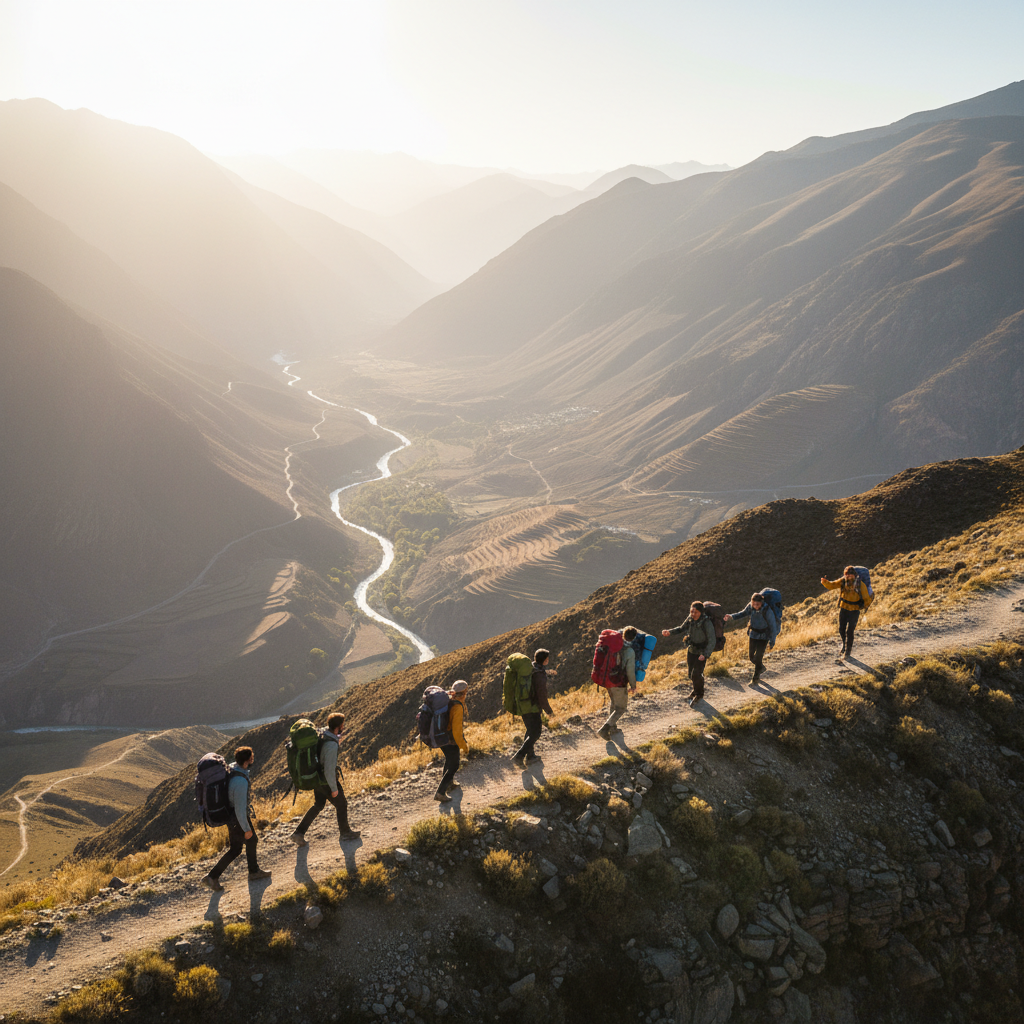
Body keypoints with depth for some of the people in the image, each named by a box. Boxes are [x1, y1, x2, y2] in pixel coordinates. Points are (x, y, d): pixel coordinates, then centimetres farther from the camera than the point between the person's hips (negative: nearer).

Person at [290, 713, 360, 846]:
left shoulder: (321, 734, -7)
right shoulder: (331, 745, -34)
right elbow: (329, 770, -30)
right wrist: (334, 788, -19)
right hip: (327, 782, -8)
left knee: (317, 805, 25)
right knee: (341, 805, 16)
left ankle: (299, 833, 23)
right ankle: (345, 833, 36)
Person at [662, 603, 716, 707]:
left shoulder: (707, 623, -27)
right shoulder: (691, 619, -10)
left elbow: (711, 641, -27)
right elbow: (682, 628, 7)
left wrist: (705, 655, -38)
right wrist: (670, 632, -9)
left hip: (702, 653, -6)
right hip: (691, 650, 6)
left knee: (696, 674, -13)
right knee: (690, 673, 16)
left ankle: (699, 695, 14)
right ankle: (697, 689, 46)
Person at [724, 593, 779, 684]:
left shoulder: (767, 611, -28)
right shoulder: (750, 606, -15)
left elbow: (773, 627, -19)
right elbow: (744, 613, 4)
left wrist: (772, 642, -15)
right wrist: (732, 617, -13)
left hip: (763, 636, -5)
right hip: (753, 634, 5)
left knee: (758, 657, -3)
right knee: (751, 656, 13)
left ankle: (755, 678, 18)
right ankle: (761, 667, 44)